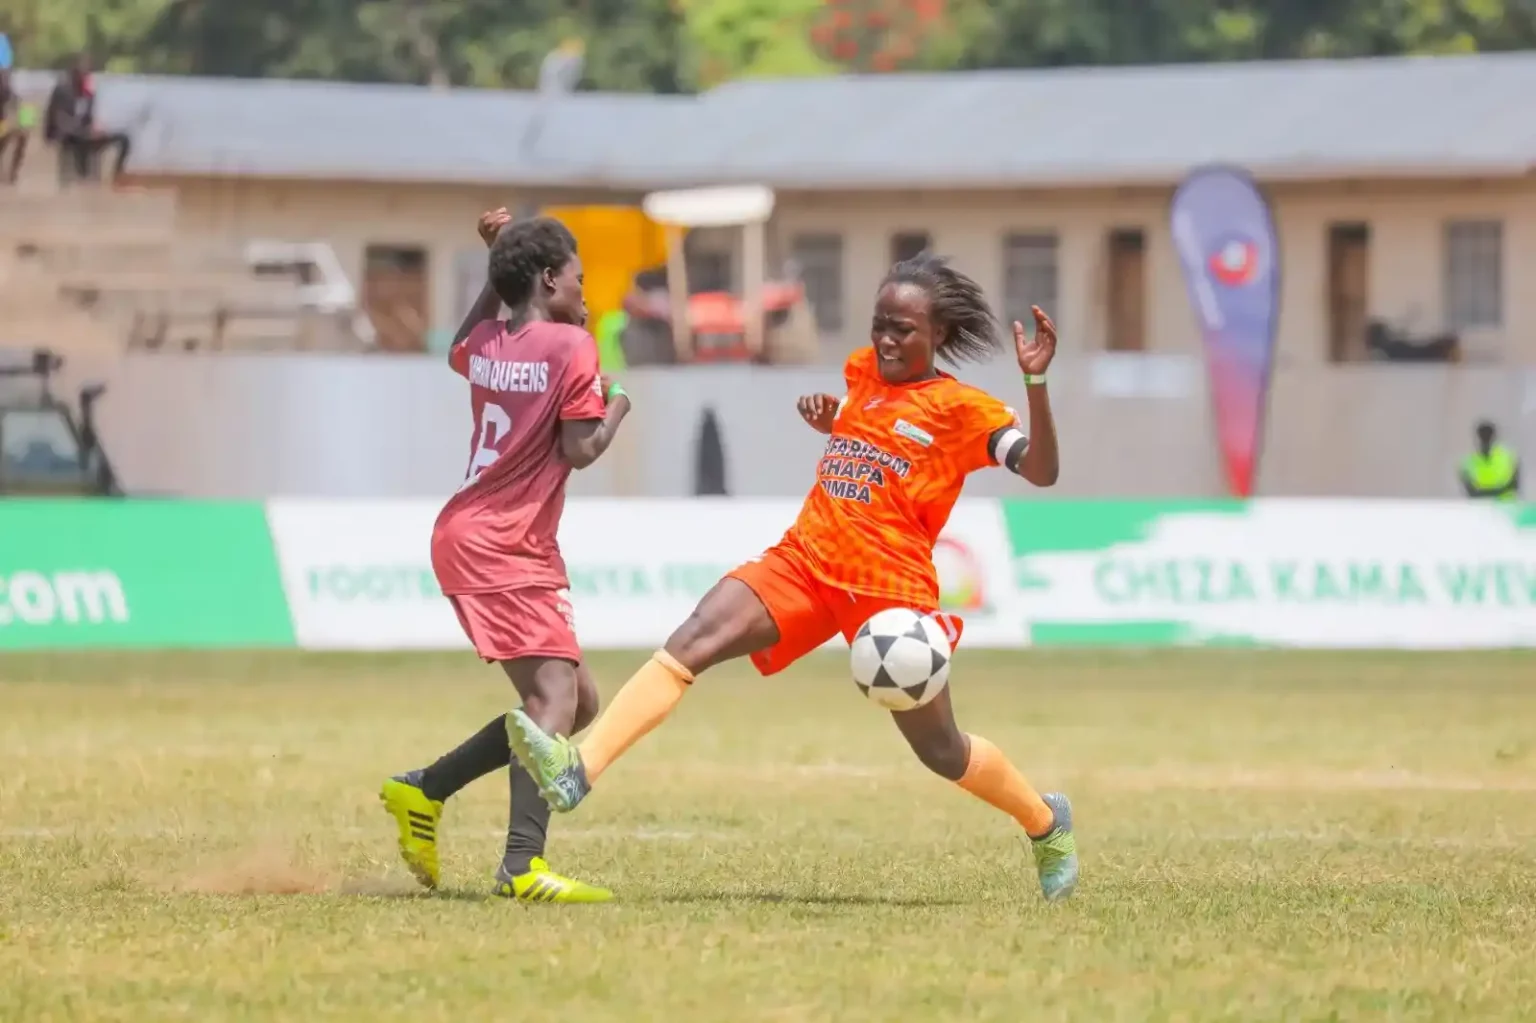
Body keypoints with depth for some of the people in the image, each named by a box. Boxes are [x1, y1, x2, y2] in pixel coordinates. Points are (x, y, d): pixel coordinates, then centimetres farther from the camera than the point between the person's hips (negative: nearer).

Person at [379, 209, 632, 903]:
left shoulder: (488, 345, 11)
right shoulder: (572, 346, -10)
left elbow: (459, 354, 37)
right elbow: (580, 450, -15)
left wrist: (496, 269, 33)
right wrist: (616, 409, 4)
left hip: (468, 536, 9)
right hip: (503, 550, -9)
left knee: (576, 701, 15)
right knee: (555, 695, -19)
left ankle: (424, 790, 16)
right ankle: (523, 867, -34)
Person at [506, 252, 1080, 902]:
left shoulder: (964, 409, -5)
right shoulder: (864, 372, 14)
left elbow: (1040, 472, -17)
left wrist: (1036, 383, -28)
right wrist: (826, 418, 14)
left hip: (891, 589, -5)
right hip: (806, 561, 5)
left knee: (940, 751, 4)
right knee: (692, 641, -20)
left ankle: (1046, 823, 34)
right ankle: (577, 771, -34)